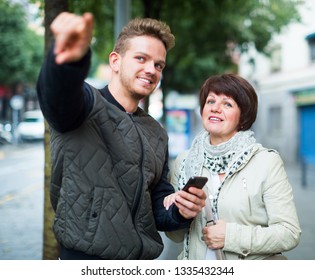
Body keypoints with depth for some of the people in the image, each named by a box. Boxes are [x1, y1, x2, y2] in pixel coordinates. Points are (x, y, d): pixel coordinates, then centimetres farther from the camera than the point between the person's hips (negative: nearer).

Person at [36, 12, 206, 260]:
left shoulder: (157, 134, 11)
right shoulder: (89, 104, -8)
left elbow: (158, 206, 15)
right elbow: (58, 91, -32)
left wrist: (180, 211, -7)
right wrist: (70, 57, -53)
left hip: (143, 257, 6)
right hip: (87, 255, -6)